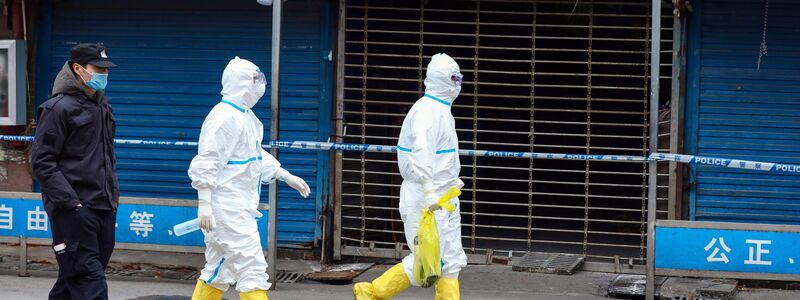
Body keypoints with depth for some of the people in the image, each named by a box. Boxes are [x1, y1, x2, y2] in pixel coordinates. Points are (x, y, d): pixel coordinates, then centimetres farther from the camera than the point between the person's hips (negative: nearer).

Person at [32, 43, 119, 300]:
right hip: (75, 211, -8)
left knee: (73, 279, 13)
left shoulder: (102, 106, 17)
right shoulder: (59, 108, -10)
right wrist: (70, 202, -18)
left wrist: (113, 193, 17)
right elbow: (42, 162, -12)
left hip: (104, 209, 8)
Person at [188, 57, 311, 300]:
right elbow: (206, 163, -20)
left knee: (218, 273, 15)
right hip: (227, 210, -10)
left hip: (240, 206, 10)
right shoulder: (224, 117, -16)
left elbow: (257, 156, 29)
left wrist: (287, 177, 25)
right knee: (253, 270, -11)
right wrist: (204, 204, -24)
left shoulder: (246, 116, 16)